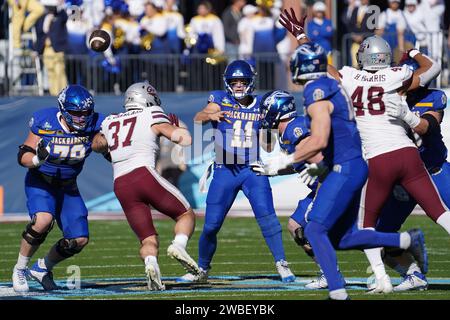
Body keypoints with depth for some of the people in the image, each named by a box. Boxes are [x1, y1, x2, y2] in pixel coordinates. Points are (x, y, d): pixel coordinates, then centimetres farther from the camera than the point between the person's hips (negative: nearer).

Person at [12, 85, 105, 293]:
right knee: (43, 220, -33)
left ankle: (42, 268, 25)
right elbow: (23, 157, -15)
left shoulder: (93, 124, -15)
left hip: (67, 185, 4)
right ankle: (20, 269, -11)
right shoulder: (44, 122, -21)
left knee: (80, 240, -2)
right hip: (40, 182, -4)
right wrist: (38, 159, -36)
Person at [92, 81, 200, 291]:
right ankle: (178, 245, -18)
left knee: (148, 240, 9)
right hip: (144, 175, -4)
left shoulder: (110, 122, 23)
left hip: (120, 185, 4)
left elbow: (98, 146, 42)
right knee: (186, 214, 13)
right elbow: (185, 139, 4)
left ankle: (151, 264, -24)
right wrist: (175, 125, 24)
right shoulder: (151, 116, 10)